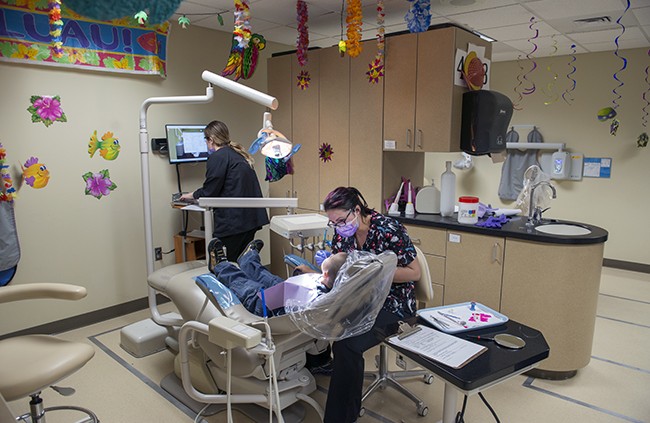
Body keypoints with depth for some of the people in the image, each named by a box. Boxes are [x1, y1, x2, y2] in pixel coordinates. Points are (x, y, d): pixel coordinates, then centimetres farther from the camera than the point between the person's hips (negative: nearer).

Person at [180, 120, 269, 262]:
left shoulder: (217, 157, -10)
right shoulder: (239, 154, 18)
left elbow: (209, 191, -8)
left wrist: (191, 195, 13)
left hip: (233, 221, -9)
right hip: (251, 218, 9)